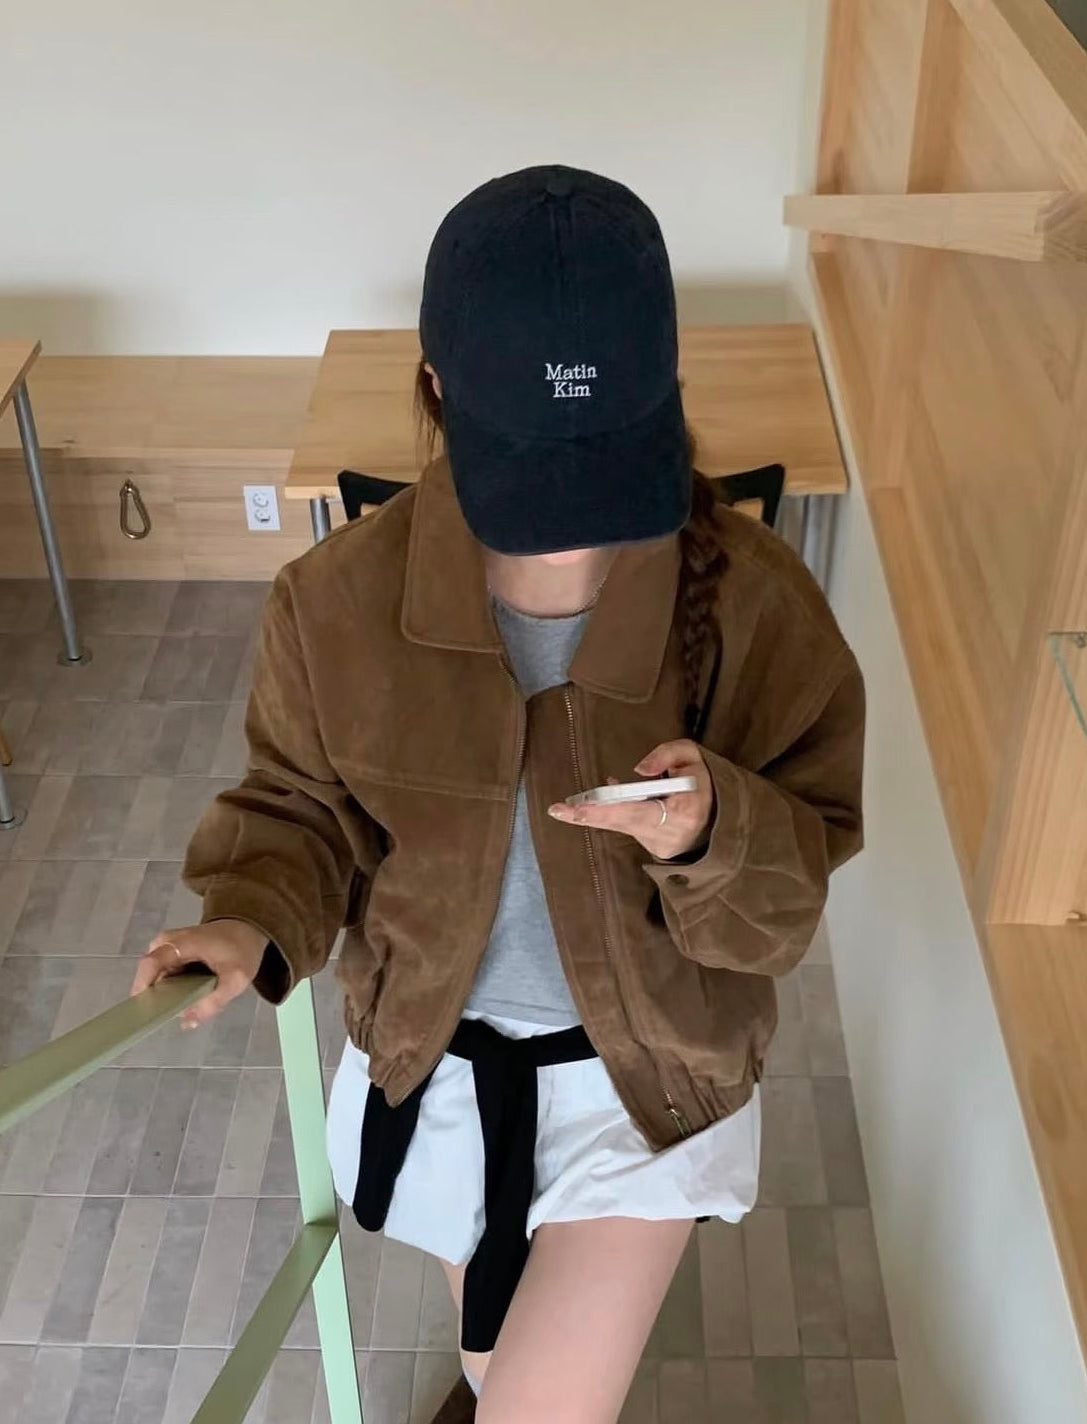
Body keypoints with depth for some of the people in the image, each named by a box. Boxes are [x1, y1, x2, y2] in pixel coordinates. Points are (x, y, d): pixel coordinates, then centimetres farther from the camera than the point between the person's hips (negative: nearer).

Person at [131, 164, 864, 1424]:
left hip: (644, 1075, -2)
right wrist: (254, 923, -25)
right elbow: (304, 806, -5)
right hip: (430, 1055, 3)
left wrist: (710, 835, -38)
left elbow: (799, 881, -16)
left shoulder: (753, 602, -25)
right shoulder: (341, 598, -21)